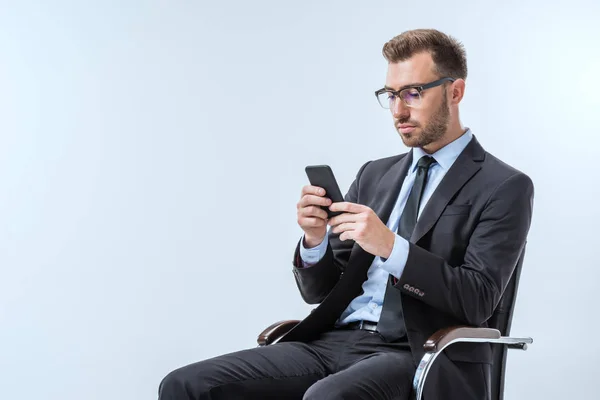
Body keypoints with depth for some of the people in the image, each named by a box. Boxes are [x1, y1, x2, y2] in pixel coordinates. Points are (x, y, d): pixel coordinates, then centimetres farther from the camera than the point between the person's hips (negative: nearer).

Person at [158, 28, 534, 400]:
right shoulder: (374, 175, 19)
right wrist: (315, 239, -5)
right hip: (335, 342, 6)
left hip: (419, 356, -6)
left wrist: (390, 247, -21)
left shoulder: (504, 187, 1)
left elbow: (478, 300, -11)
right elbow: (321, 291, 17)